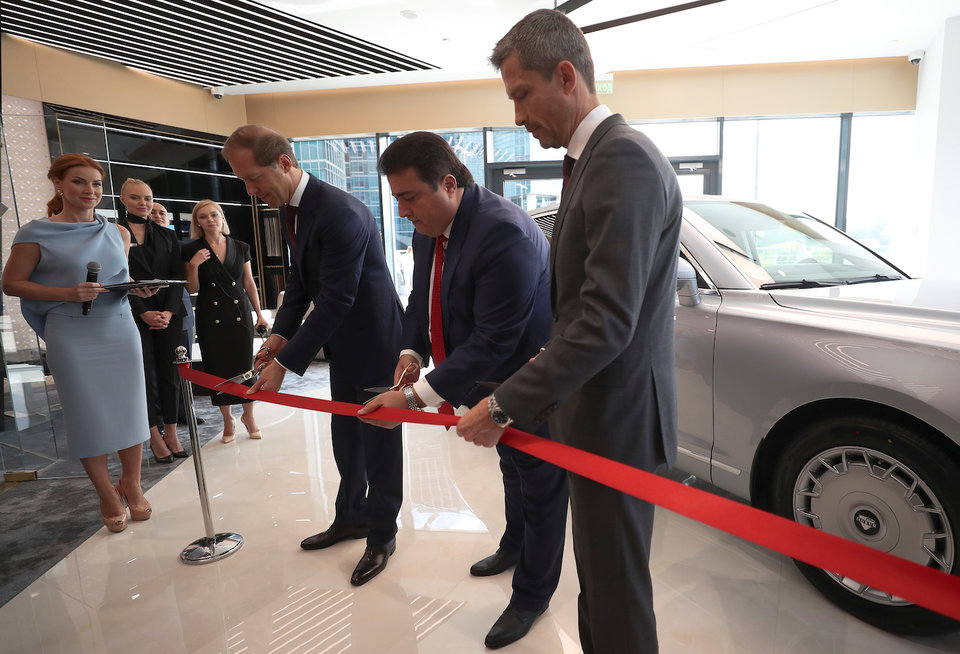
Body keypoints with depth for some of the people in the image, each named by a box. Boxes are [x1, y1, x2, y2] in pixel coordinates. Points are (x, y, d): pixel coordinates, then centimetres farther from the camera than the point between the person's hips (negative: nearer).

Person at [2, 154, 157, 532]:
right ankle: (107, 495, 18)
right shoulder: (37, 233, -2)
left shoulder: (117, 233, 10)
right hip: (71, 334, -3)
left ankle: (131, 484, 23)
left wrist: (139, 287, -1)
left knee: (129, 408, 6)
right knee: (88, 415, 2)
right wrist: (69, 294, -16)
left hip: (120, 328, 4)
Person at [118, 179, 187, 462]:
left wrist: (169, 311, -8)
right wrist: (144, 313, -13)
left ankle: (171, 433, 11)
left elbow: (177, 277, 7)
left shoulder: (167, 236, 13)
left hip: (169, 314, 3)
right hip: (134, 316, -3)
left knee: (170, 373, 3)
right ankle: (155, 436, 10)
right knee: (146, 375, 1)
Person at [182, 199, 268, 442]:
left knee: (244, 364, 0)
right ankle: (227, 420, 18)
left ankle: (249, 415, 16)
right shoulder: (192, 250, 0)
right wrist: (194, 265, -15)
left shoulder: (241, 248, 6)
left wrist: (259, 313, 8)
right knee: (218, 367, 4)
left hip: (240, 312, 1)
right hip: (211, 315, -1)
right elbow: (192, 289, 1)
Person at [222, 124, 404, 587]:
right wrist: (281, 332, -2)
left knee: (379, 439, 6)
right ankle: (351, 517, 40)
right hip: (342, 341, 9)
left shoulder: (340, 213, -27)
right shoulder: (289, 209, 4)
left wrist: (287, 362, -26)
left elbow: (336, 300, -28)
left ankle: (381, 535, 24)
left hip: (373, 338, -9)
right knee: (345, 436, 20)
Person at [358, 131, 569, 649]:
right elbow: (422, 298, 9)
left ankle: (531, 597, 33)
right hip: (487, 384, 9)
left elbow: (494, 341, -34)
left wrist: (419, 396, -34)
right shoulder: (429, 229, -4)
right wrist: (412, 350, -9)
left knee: (538, 485, 11)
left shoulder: (504, 233, -33)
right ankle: (515, 546, 55)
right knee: (512, 470, 29)